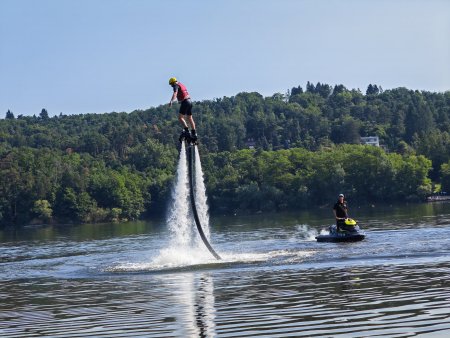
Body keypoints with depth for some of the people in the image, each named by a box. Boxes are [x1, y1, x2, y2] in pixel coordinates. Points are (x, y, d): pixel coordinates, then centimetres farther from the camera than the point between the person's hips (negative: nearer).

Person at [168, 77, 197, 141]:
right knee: (190, 118, 15)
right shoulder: (182, 85, 23)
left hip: (185, 102, -9)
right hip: (189, 101, 9)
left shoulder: (176, 86, -5)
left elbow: (175, 93, -25)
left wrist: (171, 101, -39)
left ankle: (187, 131, -22)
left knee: (180, 117, -11)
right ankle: (194, 133, 17)